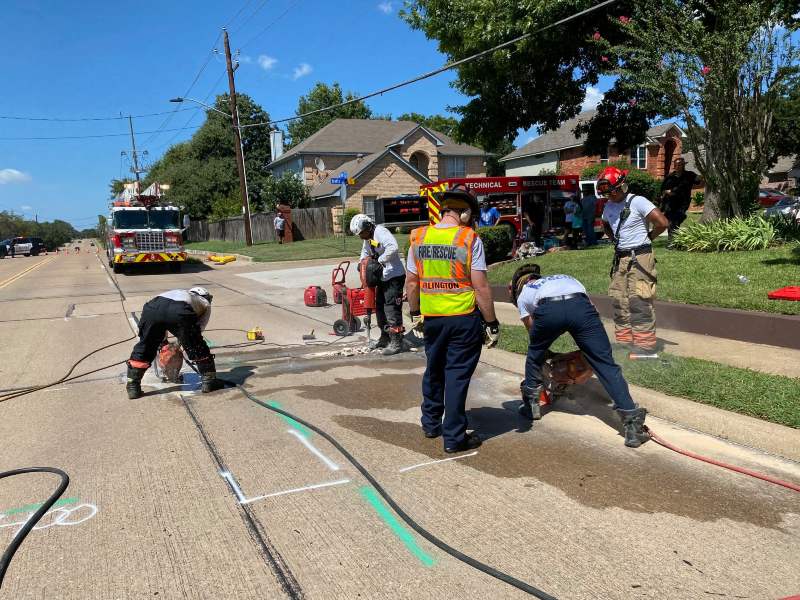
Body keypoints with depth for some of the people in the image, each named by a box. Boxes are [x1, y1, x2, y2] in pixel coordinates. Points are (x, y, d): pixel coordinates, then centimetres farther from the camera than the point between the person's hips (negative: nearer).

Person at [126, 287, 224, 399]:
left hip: (152, 307, 4)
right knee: (199, 349, 17)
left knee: (144, 348, 21)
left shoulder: (179, 293, 45)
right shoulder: (205, 303, 35)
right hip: (180, 311, -3)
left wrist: (163, 340, 44)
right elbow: (199, 328, 26)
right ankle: (209, 381, 22)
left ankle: (133, 386, 21)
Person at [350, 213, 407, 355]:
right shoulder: (368, 240, 13)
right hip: (382, 278, 10)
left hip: (394, 276, -10)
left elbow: (393, 248, -32)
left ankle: (396, 343, -7)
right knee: (380, 308, 16)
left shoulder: (380, 232, -17)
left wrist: (379, 261, -26)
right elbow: (365, 256, 24)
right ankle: (385, 338, 30)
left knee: (392, 309, -11)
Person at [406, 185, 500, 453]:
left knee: (433, 370, 22)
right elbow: (481, 286, -13)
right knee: (457, 375, 4)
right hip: (464, 318, -4)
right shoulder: (469, 239, -12)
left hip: (431, 318, 4)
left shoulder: (419, 238, 0)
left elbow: (411, 282, 5)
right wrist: (491, 324, -6)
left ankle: (431, 423, 36)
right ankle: (454, 437, 12)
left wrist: (415, 314, 18)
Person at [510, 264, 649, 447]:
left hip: (548, 310, -1)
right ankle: (632, 421, -4)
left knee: (535, 355, 28)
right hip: (580, 306, 1)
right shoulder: (565, 278, 45)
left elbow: (533, 331, 37)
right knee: (606, 364, 4)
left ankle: (530, 405, 39)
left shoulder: (522, 295, 38)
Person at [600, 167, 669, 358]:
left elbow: (662, 222, -18)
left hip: (639, 257, -8)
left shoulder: (638, 202, -12)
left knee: (639, 302, -11)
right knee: (619, 303, 9)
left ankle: (646, 347, -7)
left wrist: (648, 237, -2)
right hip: (620, 258, 8)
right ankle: (624, 343, 19)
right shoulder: (608, 207, 11)